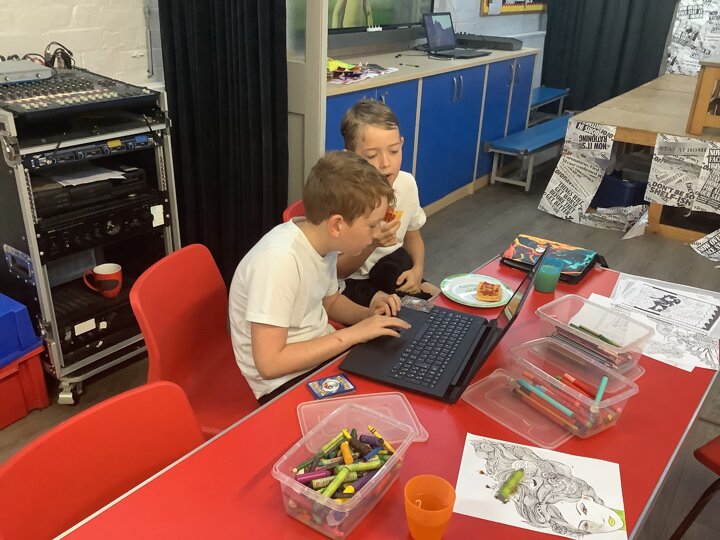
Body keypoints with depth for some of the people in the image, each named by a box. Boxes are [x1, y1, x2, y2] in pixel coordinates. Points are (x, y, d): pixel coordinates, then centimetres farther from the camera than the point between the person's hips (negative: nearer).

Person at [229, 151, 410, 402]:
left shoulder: (324, 240, -6)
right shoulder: (279, 259, -29)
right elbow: (270, 363, -28)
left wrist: (368, 315, -6)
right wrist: (353, 333, -24)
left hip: (323, 352, 7)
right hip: (287, 380, -7)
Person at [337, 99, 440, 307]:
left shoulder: (407, 183, -8)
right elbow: (336, 270, -14)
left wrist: (417, 269, -9)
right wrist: (371, 244, -31)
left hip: (393, 274, 6)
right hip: (350, 284, -6)